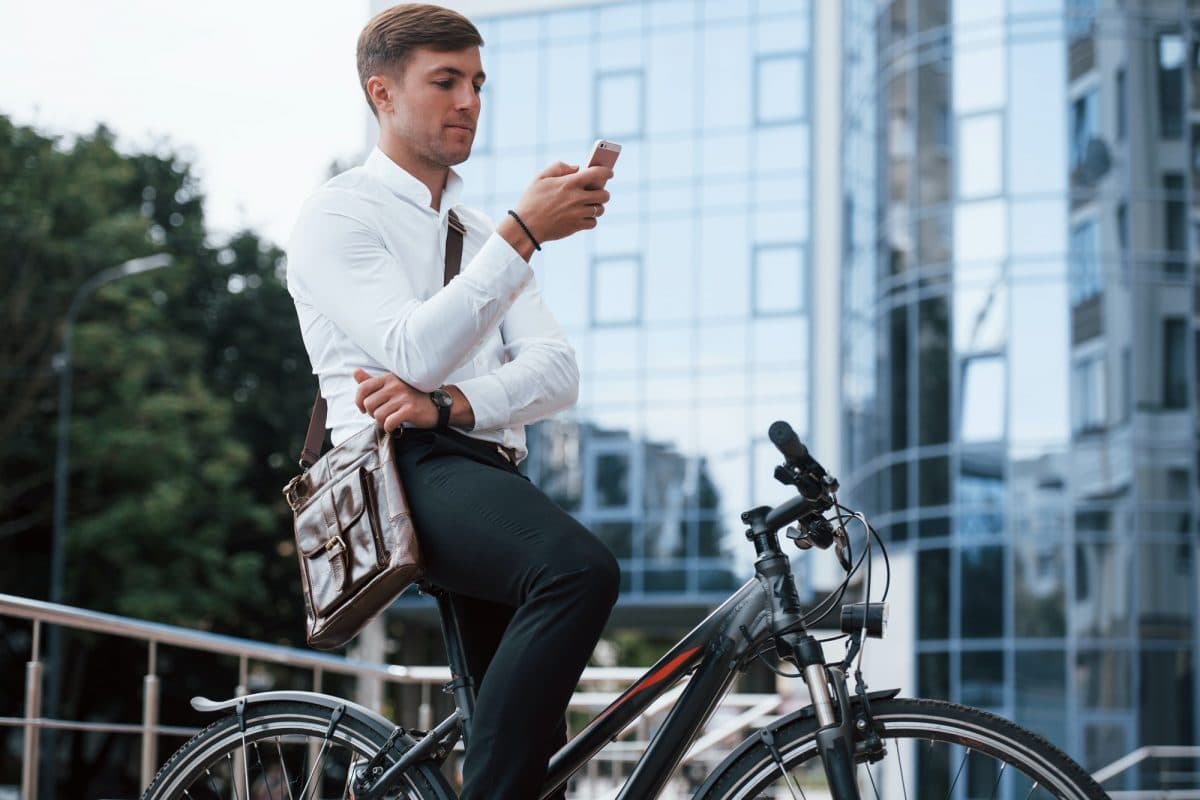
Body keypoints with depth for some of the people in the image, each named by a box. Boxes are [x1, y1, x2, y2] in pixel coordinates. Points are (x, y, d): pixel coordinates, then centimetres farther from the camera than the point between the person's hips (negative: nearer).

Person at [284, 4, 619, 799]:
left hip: (491, 469, 7)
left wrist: (449, 404, -11)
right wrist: (523, 233, -17)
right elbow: (417, 352, -14)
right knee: (580, 569, -34)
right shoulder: (339, 217, 4)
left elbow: (557, 372, 9)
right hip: (406, 470, -7)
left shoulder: (482, 233, 25)